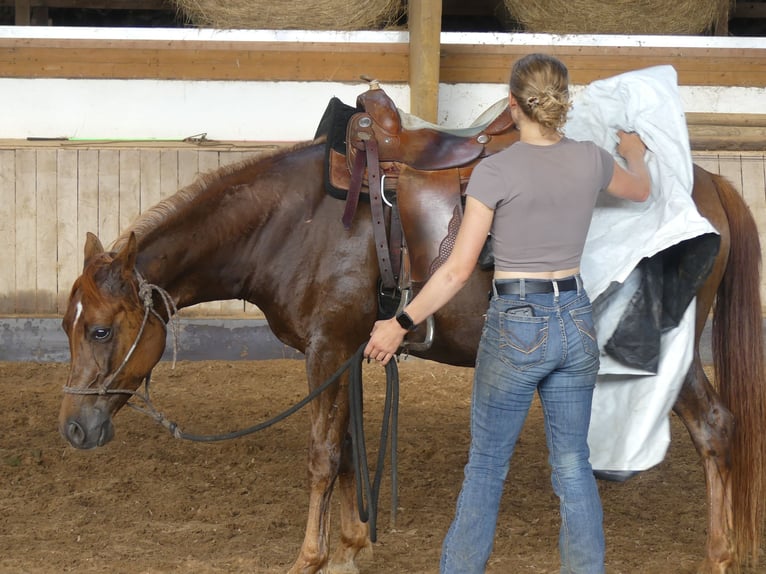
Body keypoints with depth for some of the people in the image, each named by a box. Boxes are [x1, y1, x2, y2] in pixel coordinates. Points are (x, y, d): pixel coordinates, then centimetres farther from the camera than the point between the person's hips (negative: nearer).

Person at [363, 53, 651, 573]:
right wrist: (635, 153, 45)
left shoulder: (496, 171, -15)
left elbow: (458, 269, -16)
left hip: (516, 325, -4)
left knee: (487, 466, 9)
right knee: (573, 466, 12)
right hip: (576, 321, 4)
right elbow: (641, 190, 23)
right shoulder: (591, 160, -2)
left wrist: (401, 325, -9)